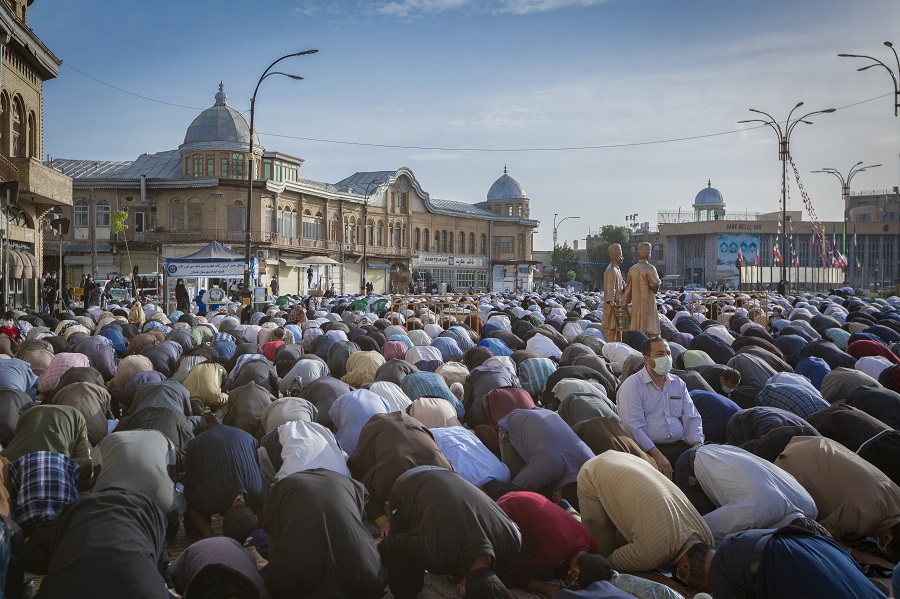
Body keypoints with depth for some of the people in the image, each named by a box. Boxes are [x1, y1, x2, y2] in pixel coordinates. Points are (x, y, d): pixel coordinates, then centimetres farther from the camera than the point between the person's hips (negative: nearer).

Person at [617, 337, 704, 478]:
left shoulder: (678, 383, 19)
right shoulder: (632, 386, -2)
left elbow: (692, 418, 15)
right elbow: (633, 426, -12)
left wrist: (697, 445, -5)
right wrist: (656, 455, -22)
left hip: (680, 445, 6)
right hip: (646, 449, -5)